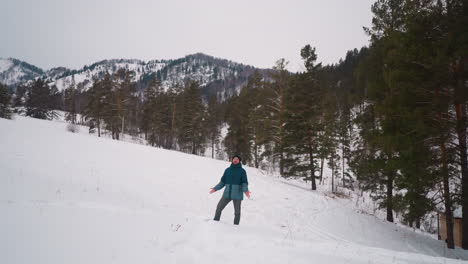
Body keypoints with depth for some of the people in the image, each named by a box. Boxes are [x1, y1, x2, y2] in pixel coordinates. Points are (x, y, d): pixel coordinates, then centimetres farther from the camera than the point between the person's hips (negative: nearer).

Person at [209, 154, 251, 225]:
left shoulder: (242, 171, 1)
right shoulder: (227, 170, 11)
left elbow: (244, 183, -5)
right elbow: (223, 182, 15)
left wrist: (246, 190, -23)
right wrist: (215, 188, 7)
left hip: (237, 195, -3)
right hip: (227, 194, 3)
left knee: (237, 212, 1)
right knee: (219, 207, 1)